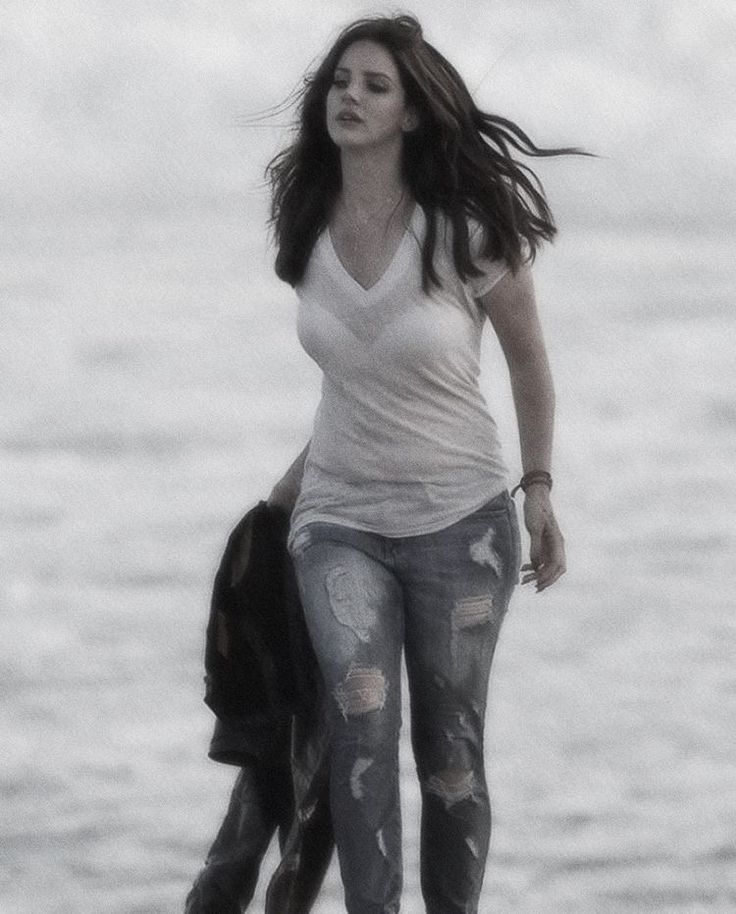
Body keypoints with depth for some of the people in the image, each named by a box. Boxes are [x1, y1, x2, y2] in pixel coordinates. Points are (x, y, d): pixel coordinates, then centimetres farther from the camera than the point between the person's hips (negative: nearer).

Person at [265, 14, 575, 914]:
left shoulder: (465, 230, -15)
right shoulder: (311, 226, -2)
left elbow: (526, 353, 0)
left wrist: (539, 491, -1)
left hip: (457, 518, -2)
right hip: (339, 520, 2)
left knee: (449, 755, 4)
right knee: (362, 721, -20)